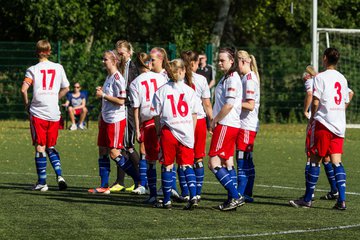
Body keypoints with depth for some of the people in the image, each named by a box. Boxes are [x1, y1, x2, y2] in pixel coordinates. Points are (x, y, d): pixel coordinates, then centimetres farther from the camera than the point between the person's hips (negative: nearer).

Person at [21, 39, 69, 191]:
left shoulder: (33, 70, -4)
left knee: (40, 147, 2)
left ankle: (42, 182, 0)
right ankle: (59, 176, -2)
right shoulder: (58, 68, 5)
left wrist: (26, 104, 2)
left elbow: (23, 89, -14)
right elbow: (66, 88, 13)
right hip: (54, 113, 3)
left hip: (37, 112, -3)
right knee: (51, 147, 15)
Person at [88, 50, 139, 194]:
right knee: (102, 151, 7)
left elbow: (121, 101, -21)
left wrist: (103, 95, -17)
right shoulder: (108, 77, 14)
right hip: (105, 118, 9)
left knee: (114, 153, -8)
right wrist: (101, 116, 15)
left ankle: (139, 179, 0)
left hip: (116, 119, -9)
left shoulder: (117, 78, -15)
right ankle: (104, 186, 10)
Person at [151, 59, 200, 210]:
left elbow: (156, 115, 1)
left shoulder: (161, 91, 1)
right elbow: (194, 114, 5)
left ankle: (166, 200, 10)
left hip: (168, 131, -1)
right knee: (186, 165, 5)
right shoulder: (189, 90, 3)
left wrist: (158, 132, 13)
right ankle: (193, 196, -11)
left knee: (167, 165, 7)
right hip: (186, 132, 1)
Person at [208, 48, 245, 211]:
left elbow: (229, 104, -21)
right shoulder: (226, 78, 17)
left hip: (226, 125, -10)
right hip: (230, 125, 10)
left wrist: (215, 121, -13)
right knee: (227, 162, 11)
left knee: (214, 162, -11)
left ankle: (235, 196, -13)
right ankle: (232, 198, 12)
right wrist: (215, 121, 16)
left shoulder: (232, 78, -13)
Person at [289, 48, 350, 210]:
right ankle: (341, 200, -8)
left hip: (324, 123, -6)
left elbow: (315, 101, -11)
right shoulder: (342, 79, 13)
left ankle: (307, 199, 5)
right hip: (339, 126, 6)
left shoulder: (320, 77, -6)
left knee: (315, 160, 0)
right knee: (336, 161, 3)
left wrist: (312, 117, 4)